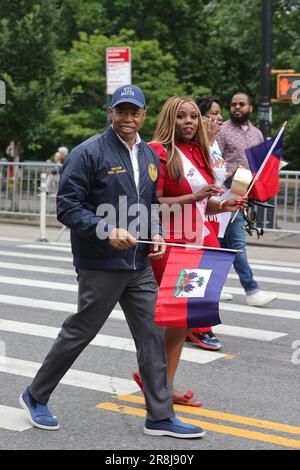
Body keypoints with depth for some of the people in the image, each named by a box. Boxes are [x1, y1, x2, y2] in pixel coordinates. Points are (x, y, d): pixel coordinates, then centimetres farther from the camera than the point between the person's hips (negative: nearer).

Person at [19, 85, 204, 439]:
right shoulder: (89, 153, -10)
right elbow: (67, 207, -14)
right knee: (79, 332, 4)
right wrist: (107, 232, -24)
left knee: (153, 336, 5)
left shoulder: (150, 157, 12)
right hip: (100, 266, -6)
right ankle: (35, 396, 24)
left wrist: (156, 233, 5)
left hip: (140, 266, 7)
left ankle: (160, 416, 14)